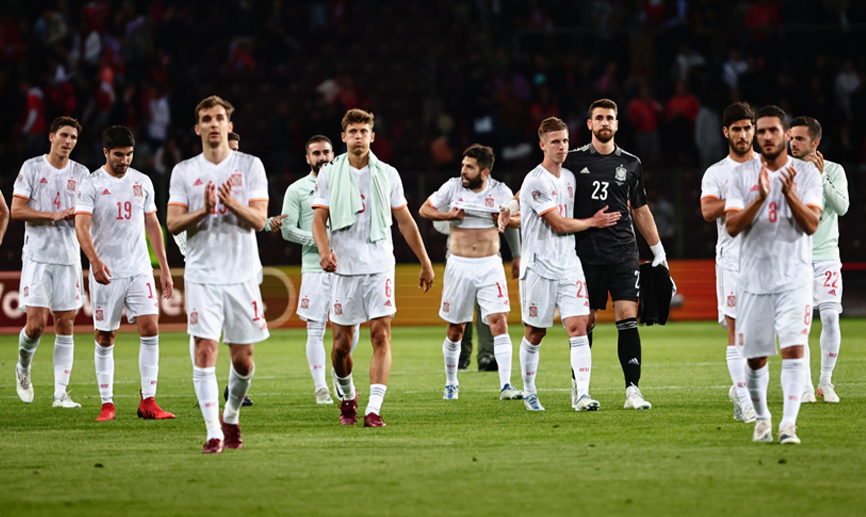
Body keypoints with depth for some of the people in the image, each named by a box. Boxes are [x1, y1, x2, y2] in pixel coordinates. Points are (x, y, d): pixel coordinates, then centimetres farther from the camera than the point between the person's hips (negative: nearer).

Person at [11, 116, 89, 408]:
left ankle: (60, 393, 2)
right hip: (37, 256, -3)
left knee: (65, 324, 0)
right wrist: (54, 215, -13)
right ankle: (23, 368, 21)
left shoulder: (81, 173, 10)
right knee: (36, 324, -10)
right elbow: (17, 210, -4)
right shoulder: (32, 168, 2)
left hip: (69, 258, 3)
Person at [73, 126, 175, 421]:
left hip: (140, 271, 3)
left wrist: (165, 269, 13)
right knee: (105, 338, 2)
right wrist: (95, 260, -31)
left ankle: (148, 402, -6)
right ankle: (107, 404, 11)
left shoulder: (142, 182, 10)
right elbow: (81, 226, -15)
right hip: (106, 273, -3)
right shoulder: (91, 185, -4)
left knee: (150, 329, -9)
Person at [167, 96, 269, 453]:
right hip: (202, 274, 0)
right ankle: (213, 433, -10)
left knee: (243, 358, 4)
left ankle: (231, 415, 30)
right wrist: (204, 210, -17)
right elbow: (173, 223, 1)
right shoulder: (184, 171, 7)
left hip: (242, 274, 0)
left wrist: (231, 202, -21)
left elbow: (259, 219, -3)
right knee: (205, 350, -12)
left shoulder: (250, 166, 4)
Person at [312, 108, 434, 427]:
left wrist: (425, 263, 14)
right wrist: (325, 251, -20)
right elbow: (318, 219, 0)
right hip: (344, 268, 0)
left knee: (381, 336, -13)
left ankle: (374, 409, -15)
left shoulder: (387, 174, 8)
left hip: (379, 266, 0)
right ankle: (347, 396, 29)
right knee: (341, 345, 2)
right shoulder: (329, 175, 4)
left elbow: (405, 221, 14)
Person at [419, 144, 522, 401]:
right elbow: (424, 210, 8)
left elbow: (519, 220, 3)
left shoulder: (500, 191, 0)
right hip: (459, 266, 1)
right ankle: (451, 383, 28)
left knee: (499, 321, -15)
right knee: (455, 329, 7)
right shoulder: (453, 187, 0)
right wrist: (448, 215, -10)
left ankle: (505, 386, -17)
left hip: (490, 266, -1)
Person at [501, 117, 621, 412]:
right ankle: (529, 392, 23)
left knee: (578, 328, -9)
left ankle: (583, 395, -16)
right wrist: (593, 222, 1)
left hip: (569, 266, 5)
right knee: (534, 334, 5)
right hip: (539, 268, -5)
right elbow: (560, 225, -11)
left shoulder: (569, 177, 11)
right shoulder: (535, 181, -12)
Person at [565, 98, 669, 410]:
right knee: (586, 320, 2)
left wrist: (659, 252, 19)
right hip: (586, 252, -1)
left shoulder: (630, 164, 11)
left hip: (623, 251, 2)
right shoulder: (575, 160, 3)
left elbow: (640, 210, 19)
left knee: (628, 317, -8)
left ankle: (632, 390, -9)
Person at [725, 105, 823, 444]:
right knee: (755, 358, 6)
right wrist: (760, 198, -18)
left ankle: (788, 423, -17)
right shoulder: (742, 175, 5)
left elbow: (811, 225, -8)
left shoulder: (807, 173, 2)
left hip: (795, 279, -2)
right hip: (754, 279, 2)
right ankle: (761, 417, 28)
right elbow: (731, 226, -5)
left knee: (793, 349, -15)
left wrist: (789, 193, -22)